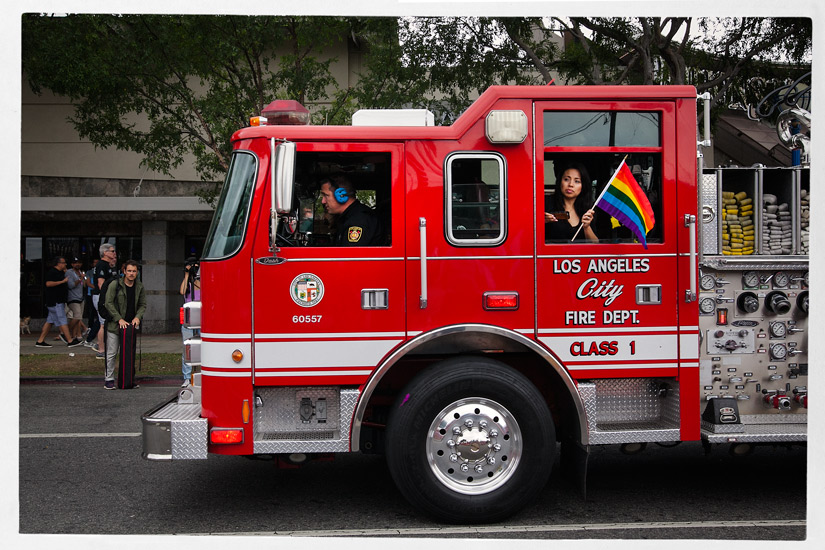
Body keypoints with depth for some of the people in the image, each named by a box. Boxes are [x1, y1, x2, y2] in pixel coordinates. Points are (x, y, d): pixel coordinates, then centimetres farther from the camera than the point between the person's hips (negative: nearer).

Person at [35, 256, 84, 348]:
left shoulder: (60, 272, 19)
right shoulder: (52, 272, -12)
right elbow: (48, 283, -24)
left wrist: (65, 274, 19)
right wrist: (62, 281, -22)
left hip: (59, 301, 11)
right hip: (54, 301, -11)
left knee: (50, 321, 10)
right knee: (62, 320, -9)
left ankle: (40, 341, 13)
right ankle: (70, 341, -9)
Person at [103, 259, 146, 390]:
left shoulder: (140, 287, 5)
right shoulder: (115, 285, -9)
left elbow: (143, 304, 12)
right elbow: (109, 303, -10)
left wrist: (137, 317, -7)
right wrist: (119, 319, -16)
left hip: (131, 325, 4)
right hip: (114, 325, -4)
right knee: (111, 353, 0)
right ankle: (109, 379, 9)